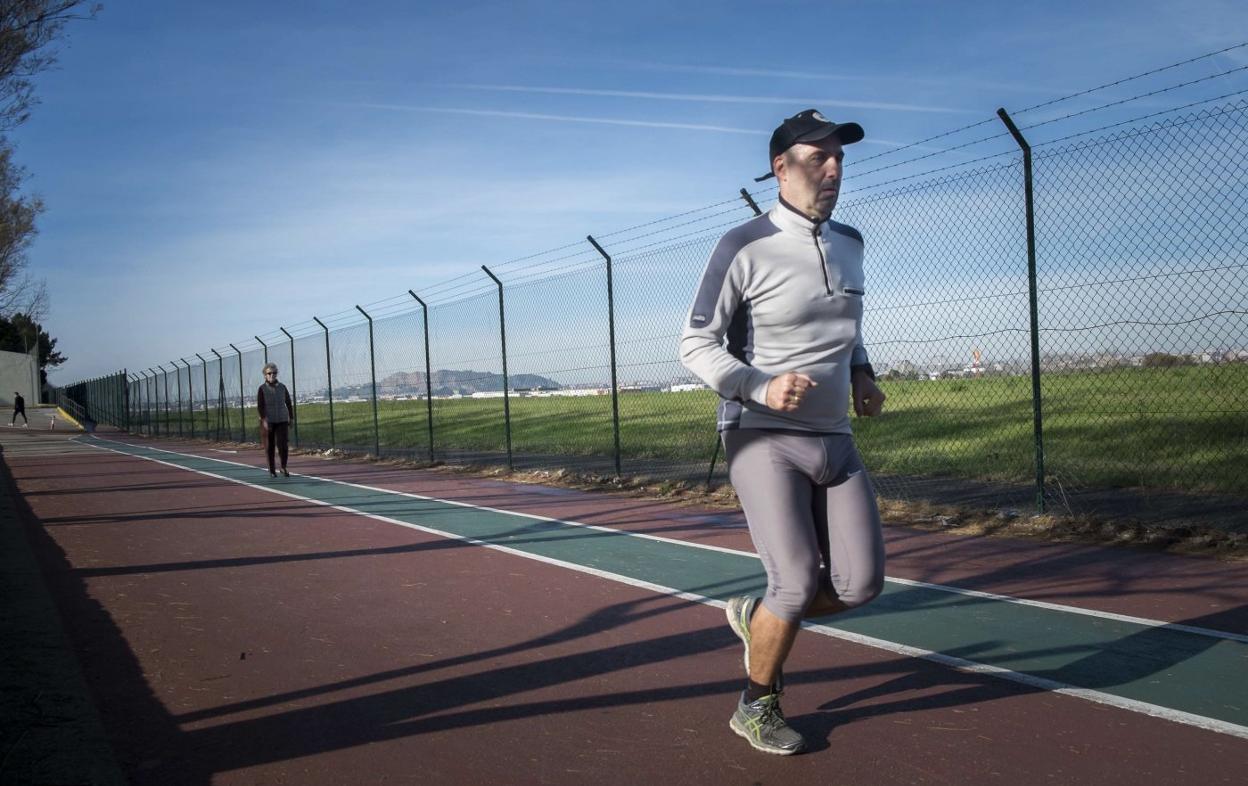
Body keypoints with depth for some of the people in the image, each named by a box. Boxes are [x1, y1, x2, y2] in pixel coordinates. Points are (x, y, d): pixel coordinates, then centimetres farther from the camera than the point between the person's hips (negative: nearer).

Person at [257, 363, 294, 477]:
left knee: (283, 445, -11)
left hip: (282, 421, 2)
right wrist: (264, 420, -22)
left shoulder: (282, 387, 5)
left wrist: (291, 418, 12)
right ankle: (272, 469, 18)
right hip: (268, 422, -1)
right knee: (270, 446, 5)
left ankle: (284, 467, 4)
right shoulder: (262, 389, -3)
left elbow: (288, 403, 12)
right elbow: (260, 406, -11)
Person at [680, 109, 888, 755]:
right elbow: (696, 344, -9)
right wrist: (760, 388, -25)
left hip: (835, 441, 7)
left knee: (860, 583, 1)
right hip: (764, 440, -6)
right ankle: (756, 708, 16)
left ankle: (756, 617, 29)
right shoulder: (744, 248, -10)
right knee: (798, 584, -10)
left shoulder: (849, 244, 11)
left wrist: (860, 374, 7)